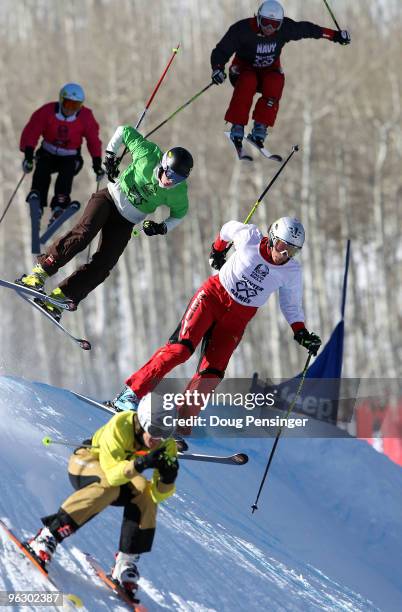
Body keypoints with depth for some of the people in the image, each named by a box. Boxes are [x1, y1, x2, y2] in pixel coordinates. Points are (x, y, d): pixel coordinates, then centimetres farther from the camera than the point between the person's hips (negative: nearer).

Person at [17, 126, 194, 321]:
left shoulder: (178, 192, -15)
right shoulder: (148, 154, -21)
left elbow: (179, 213, 6)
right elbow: (124, 131, -5)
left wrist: (163, 228, -12)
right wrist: (110, 155, -8)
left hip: (125, 222, 2)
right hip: (110, 198, -2)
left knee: (103, 264, -14)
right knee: (84, 232, -29)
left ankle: (60, 297, -10)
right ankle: (40, 272, -28)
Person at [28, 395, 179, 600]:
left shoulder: (166, 446, -20)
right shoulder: (120, 426, -33)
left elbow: (157, 494, -22)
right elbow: (112, 474, -39)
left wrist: (168, 478, -42)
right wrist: (140, 464, -54)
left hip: (122, 472, 4)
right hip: (86, 461, -4)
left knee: (146, 495, -25)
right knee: (108, 486, -36)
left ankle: (126, 563, -19)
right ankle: (47, 537, -35)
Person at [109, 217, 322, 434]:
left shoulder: (291, 272, -6)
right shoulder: (250, 237, -13)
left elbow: (291, 307, 7)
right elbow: (229, 228, 9)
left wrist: (302, 334, -6)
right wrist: (217, 250, 21)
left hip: (237, 318, 3)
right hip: (214, 296, -3)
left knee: (211, 374, -12)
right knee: (181, 347, -21)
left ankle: (181, 425, -3)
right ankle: (132, 393, -17)